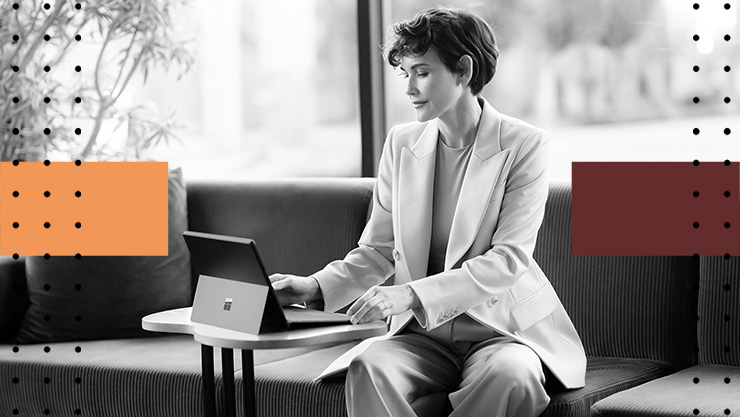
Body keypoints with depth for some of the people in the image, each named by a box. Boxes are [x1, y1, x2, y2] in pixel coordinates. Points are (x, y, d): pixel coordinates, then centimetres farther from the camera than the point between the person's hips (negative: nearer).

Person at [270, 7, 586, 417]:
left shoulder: (523, 145, -7)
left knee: (510, 375, -37)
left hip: (504, 330, -3)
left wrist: (411, 294, -26)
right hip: (423, 335, 3)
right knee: (368, 366, -30)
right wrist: (316, 287, -8)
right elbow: (378, 250, 12)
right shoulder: (401, 144, 8)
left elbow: (508, 260, -16)